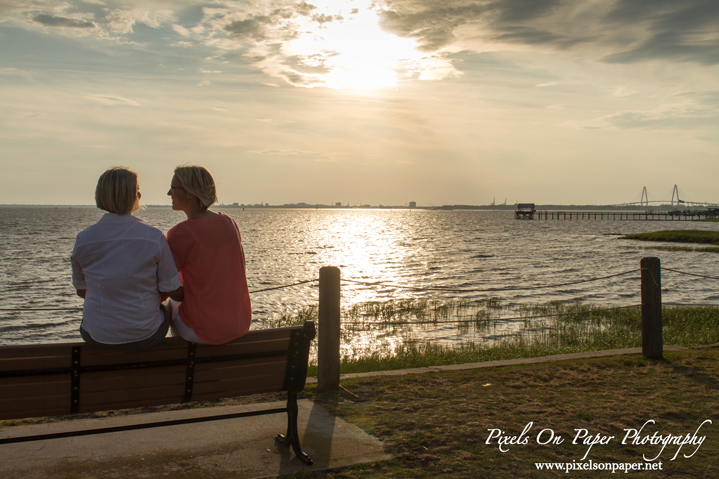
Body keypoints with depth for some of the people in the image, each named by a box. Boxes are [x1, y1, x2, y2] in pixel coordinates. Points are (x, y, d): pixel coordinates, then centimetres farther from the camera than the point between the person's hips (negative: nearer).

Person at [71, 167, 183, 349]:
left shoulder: (84, 239, -9)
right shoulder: (154, 237, -15)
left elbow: (81, 290, 7)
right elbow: (175, 292, -8)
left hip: (97, 337, 2)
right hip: (145, 336, -2)